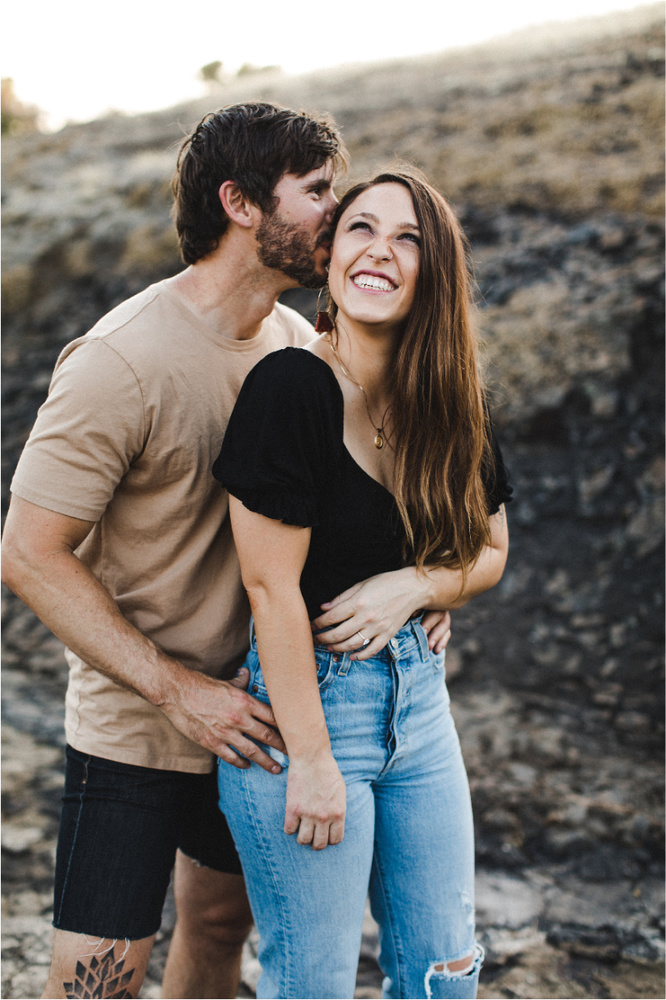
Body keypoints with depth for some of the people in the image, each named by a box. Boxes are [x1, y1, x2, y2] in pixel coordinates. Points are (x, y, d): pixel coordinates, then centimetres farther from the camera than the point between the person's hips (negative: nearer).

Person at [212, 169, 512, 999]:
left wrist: (406, 587, -11)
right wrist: (309, 761, -17)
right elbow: (272, 586, -18)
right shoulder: (291, 387, -17)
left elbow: (490, 551, 11)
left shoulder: (451, 406, 2)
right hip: (301, 696, -6)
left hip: (418, 694, 6)